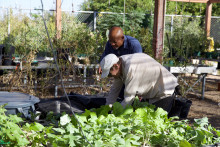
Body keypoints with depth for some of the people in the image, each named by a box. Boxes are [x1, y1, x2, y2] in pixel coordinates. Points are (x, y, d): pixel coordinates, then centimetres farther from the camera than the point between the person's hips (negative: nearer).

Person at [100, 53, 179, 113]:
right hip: (150, 93, 10)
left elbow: (129, 98, -28)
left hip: (163, 92, -10)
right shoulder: (120, 64, -2)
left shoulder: (130, 68, -32)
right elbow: (114, 91, 6)